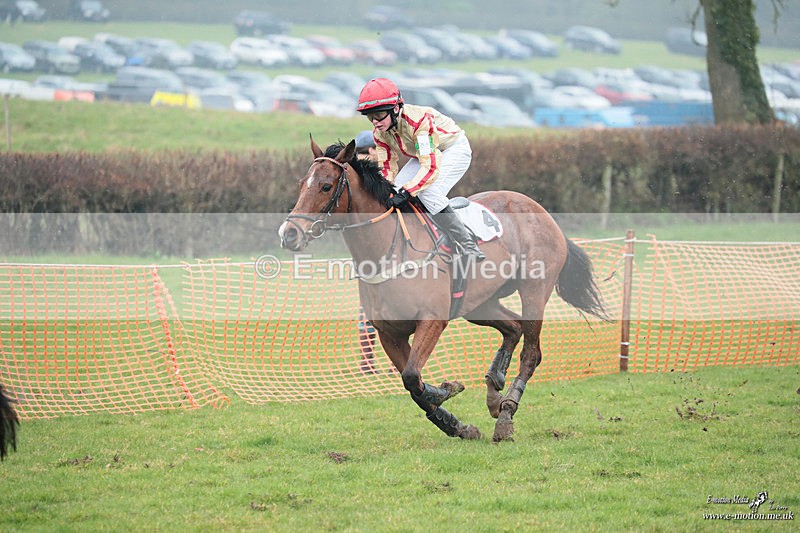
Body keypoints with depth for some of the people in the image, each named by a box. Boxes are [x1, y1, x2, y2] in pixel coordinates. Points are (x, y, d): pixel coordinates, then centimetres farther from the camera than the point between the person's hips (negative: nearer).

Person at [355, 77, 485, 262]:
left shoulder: (418, 121, -38)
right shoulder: (380, 132, -14)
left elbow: (431, 167, -41)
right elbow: (386, 167, -4)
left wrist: (406, 191, -47)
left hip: (455, 149, -8)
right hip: (423, 154, 8)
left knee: (429, 193, -28)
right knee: (396, 190, -8)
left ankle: (470, 248, -24)